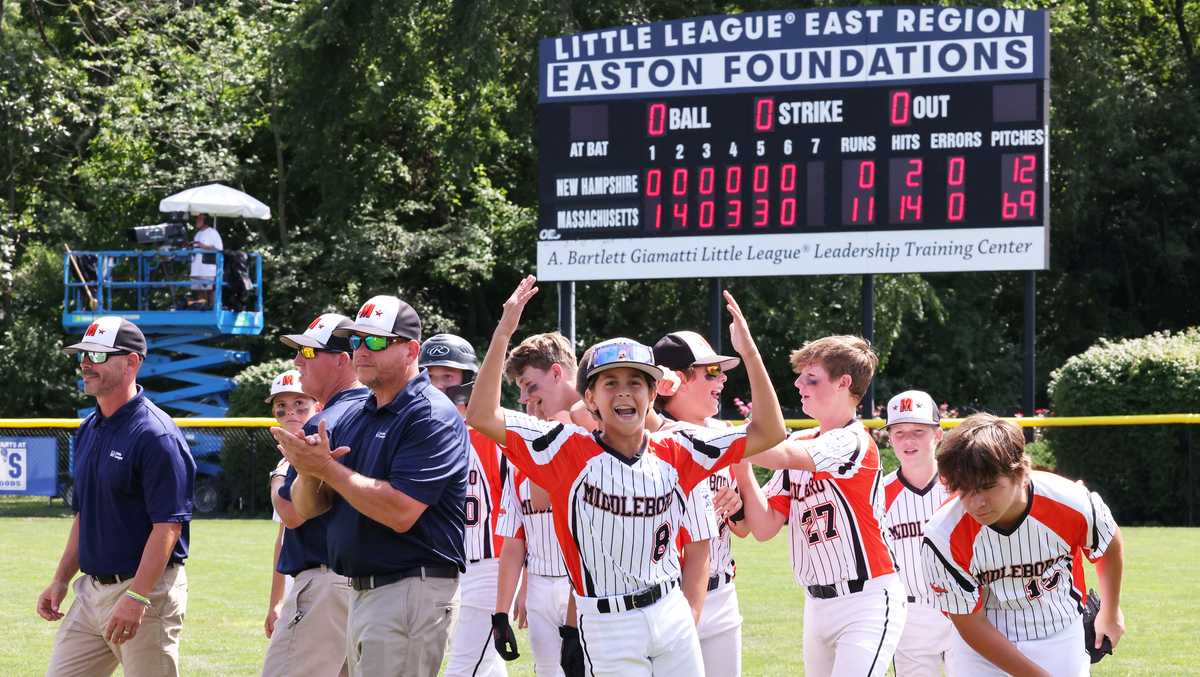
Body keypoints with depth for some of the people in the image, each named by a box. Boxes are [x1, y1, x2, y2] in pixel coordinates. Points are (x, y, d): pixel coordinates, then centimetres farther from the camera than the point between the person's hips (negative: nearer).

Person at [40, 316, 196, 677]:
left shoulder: (156, 434, -15)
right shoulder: (89, 430, 13)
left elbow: (169, 525, -20)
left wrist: (136, 597, -25)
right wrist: (61, 580, 16)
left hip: (146, 592, -9)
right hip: (91, 590, 9)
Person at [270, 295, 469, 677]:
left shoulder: (432, 416, -11)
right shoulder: (353, 419, 16)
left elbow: (400, 512, -22)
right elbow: (305, 509, 12)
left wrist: (327, 468, -17)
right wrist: (308, 471, -10)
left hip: (412, 594, -9)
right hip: (360, 594, 9)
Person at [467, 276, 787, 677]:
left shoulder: (675, 454, 2)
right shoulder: (571, 451, -8)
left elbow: (768, 433, 0)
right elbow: (482, 416, -16)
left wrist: (749, 352, -9)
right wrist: (503, 333, -23)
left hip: (671, 614, 4)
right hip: (608, 625, -4)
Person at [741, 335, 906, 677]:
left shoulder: (855, 442, -13)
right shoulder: (800, 445, 10)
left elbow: (779, 454, -28)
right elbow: (765, 528, 5)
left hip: (867, 601, -8)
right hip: (817, 605, 8)